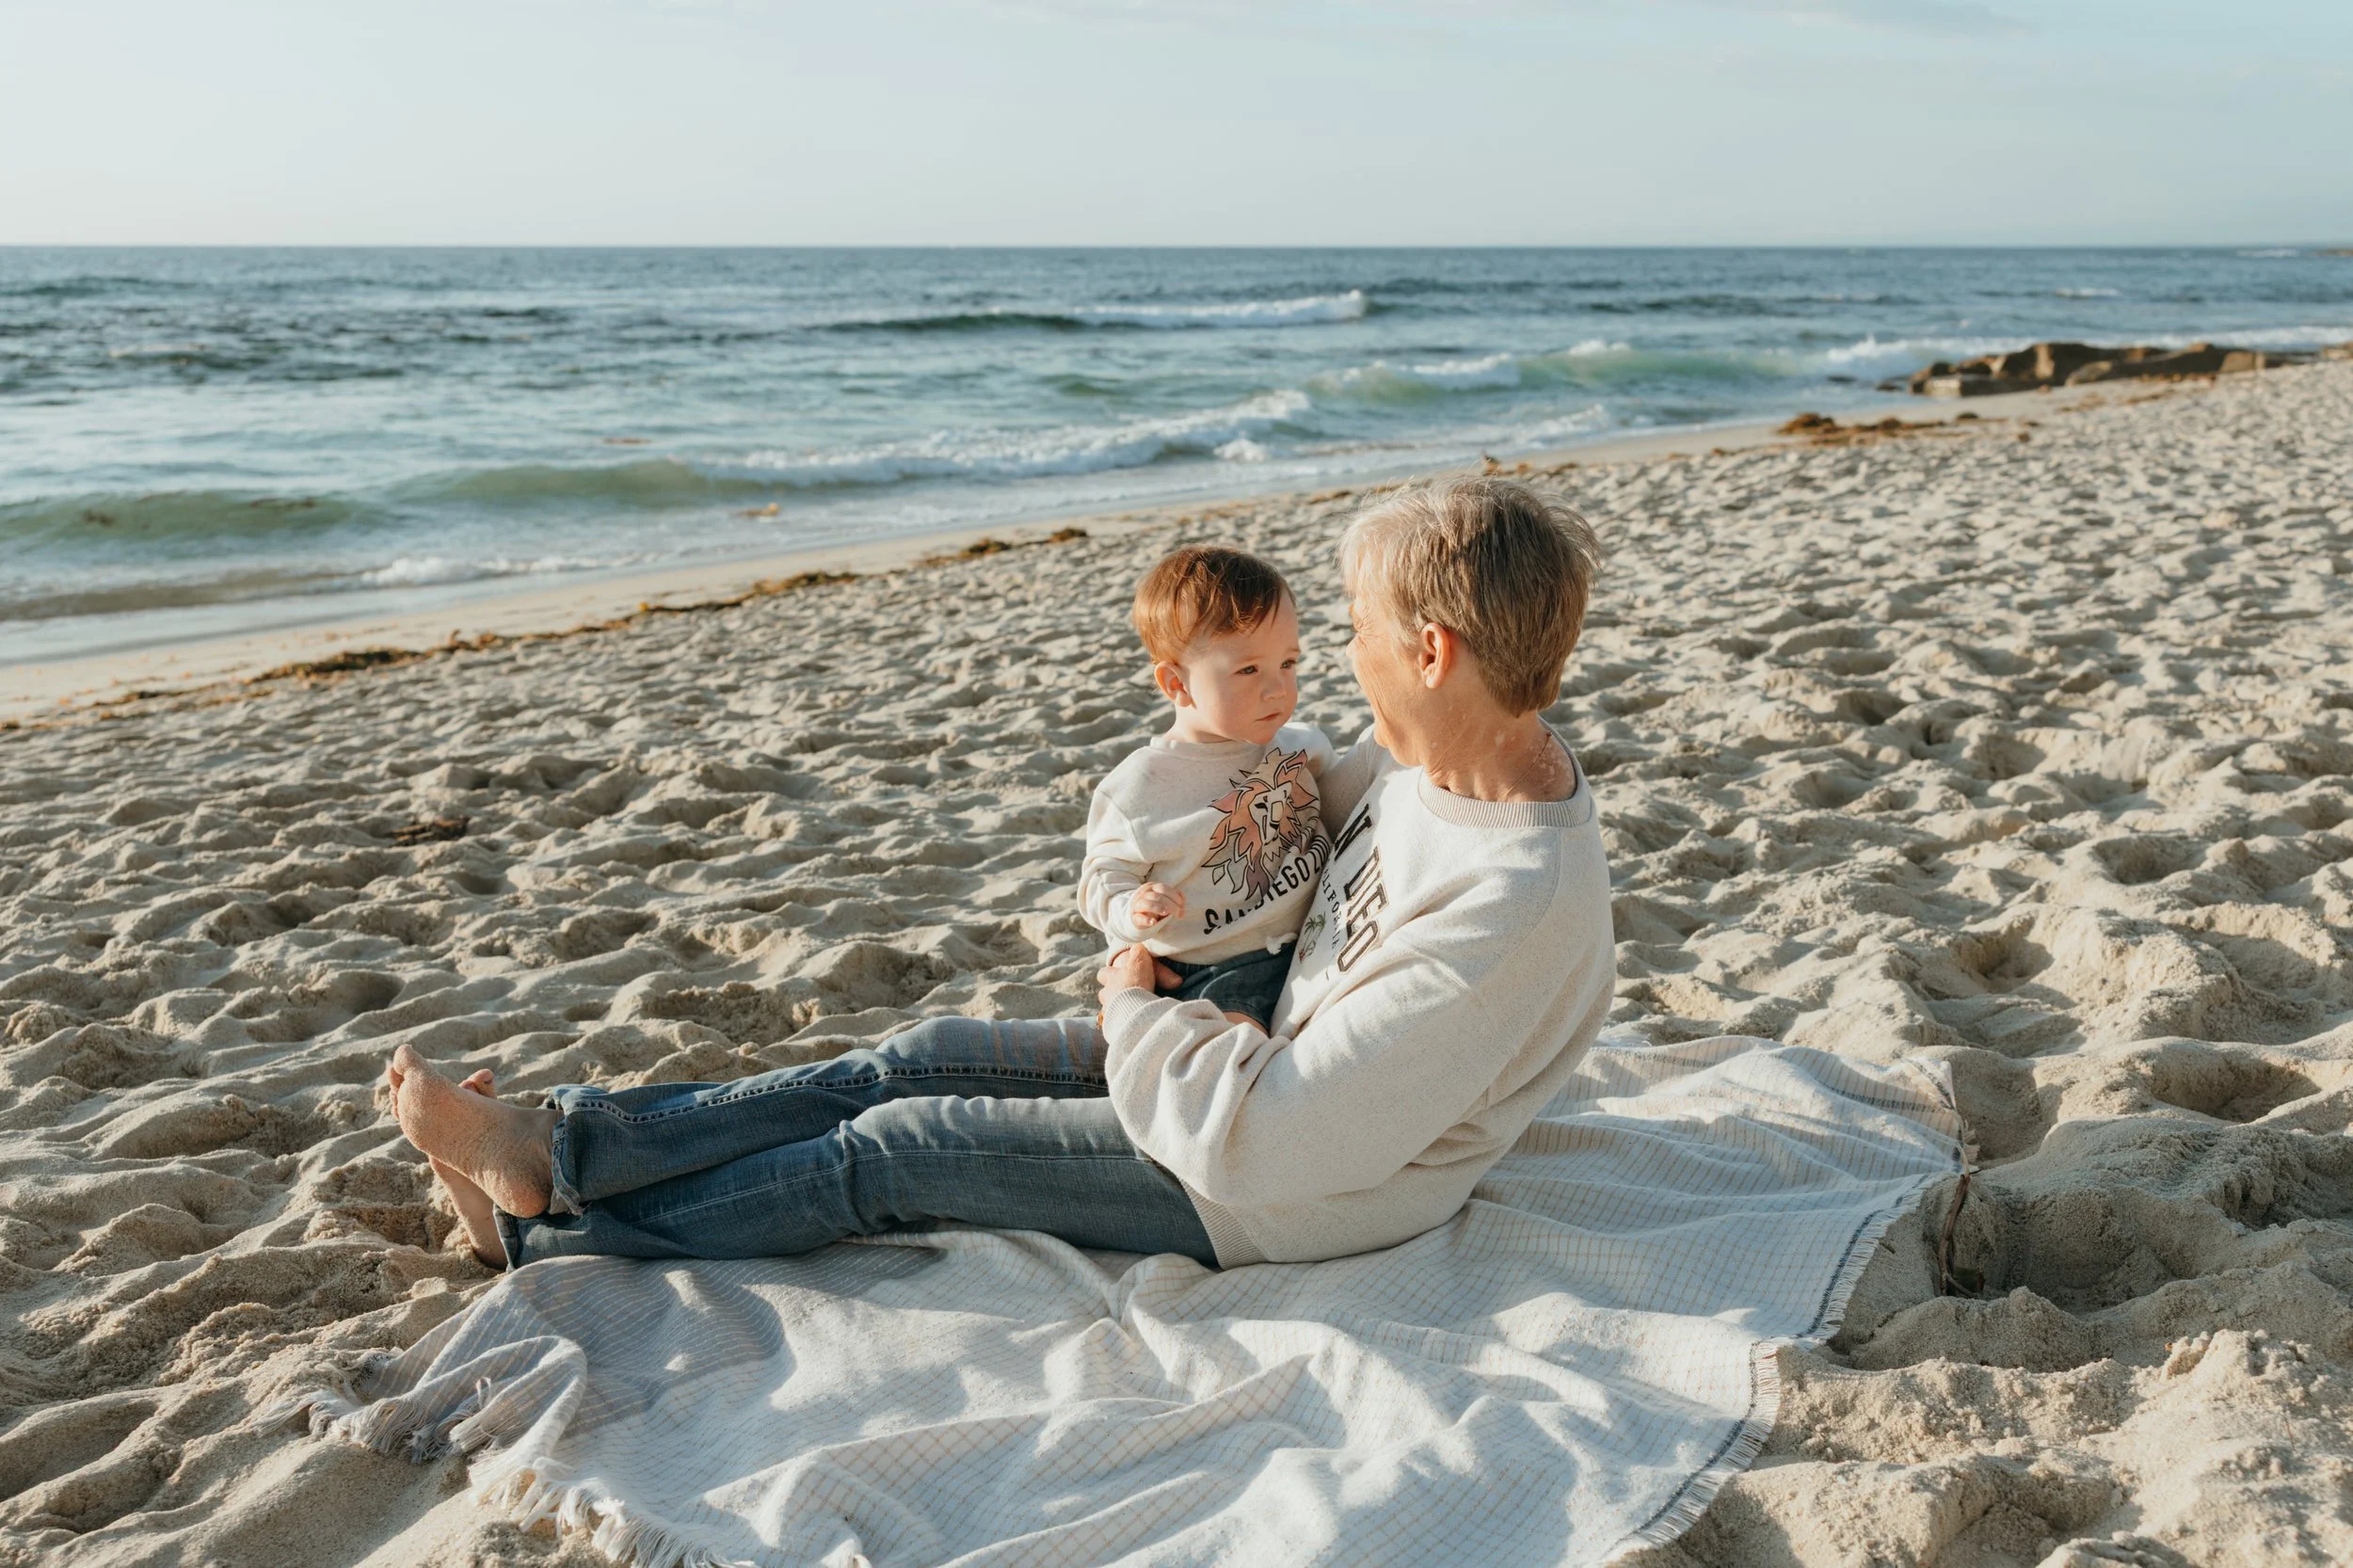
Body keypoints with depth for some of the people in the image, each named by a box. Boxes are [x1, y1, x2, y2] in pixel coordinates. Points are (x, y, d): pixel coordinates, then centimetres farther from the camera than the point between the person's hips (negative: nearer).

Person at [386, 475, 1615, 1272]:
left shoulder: (1513, 908, -35)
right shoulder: (1449, 756, -5)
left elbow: (1258, 1146, -35)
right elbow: (1326, 789, 19)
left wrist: (1138, 1010, -17)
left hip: (1289, 1197, -8)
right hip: (1273, 1045, 9)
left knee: (902, 1147, -5)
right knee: (931, 1057, 2)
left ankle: (545, 1232, 11)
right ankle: (563, 1147, 10)